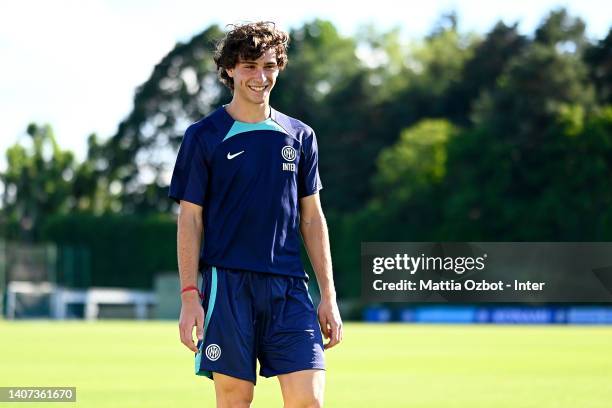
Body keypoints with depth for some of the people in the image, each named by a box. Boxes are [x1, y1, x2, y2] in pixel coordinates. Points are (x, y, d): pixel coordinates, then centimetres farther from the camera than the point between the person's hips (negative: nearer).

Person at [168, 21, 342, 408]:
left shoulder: (300, 136, 11)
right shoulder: (203, 136, 2)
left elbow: (312, 218, 14)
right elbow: (190, 219, 1)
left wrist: (328, 295, 8)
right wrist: (189, 295, -7)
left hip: (289, 288, 3)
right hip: (228, 286, -3)